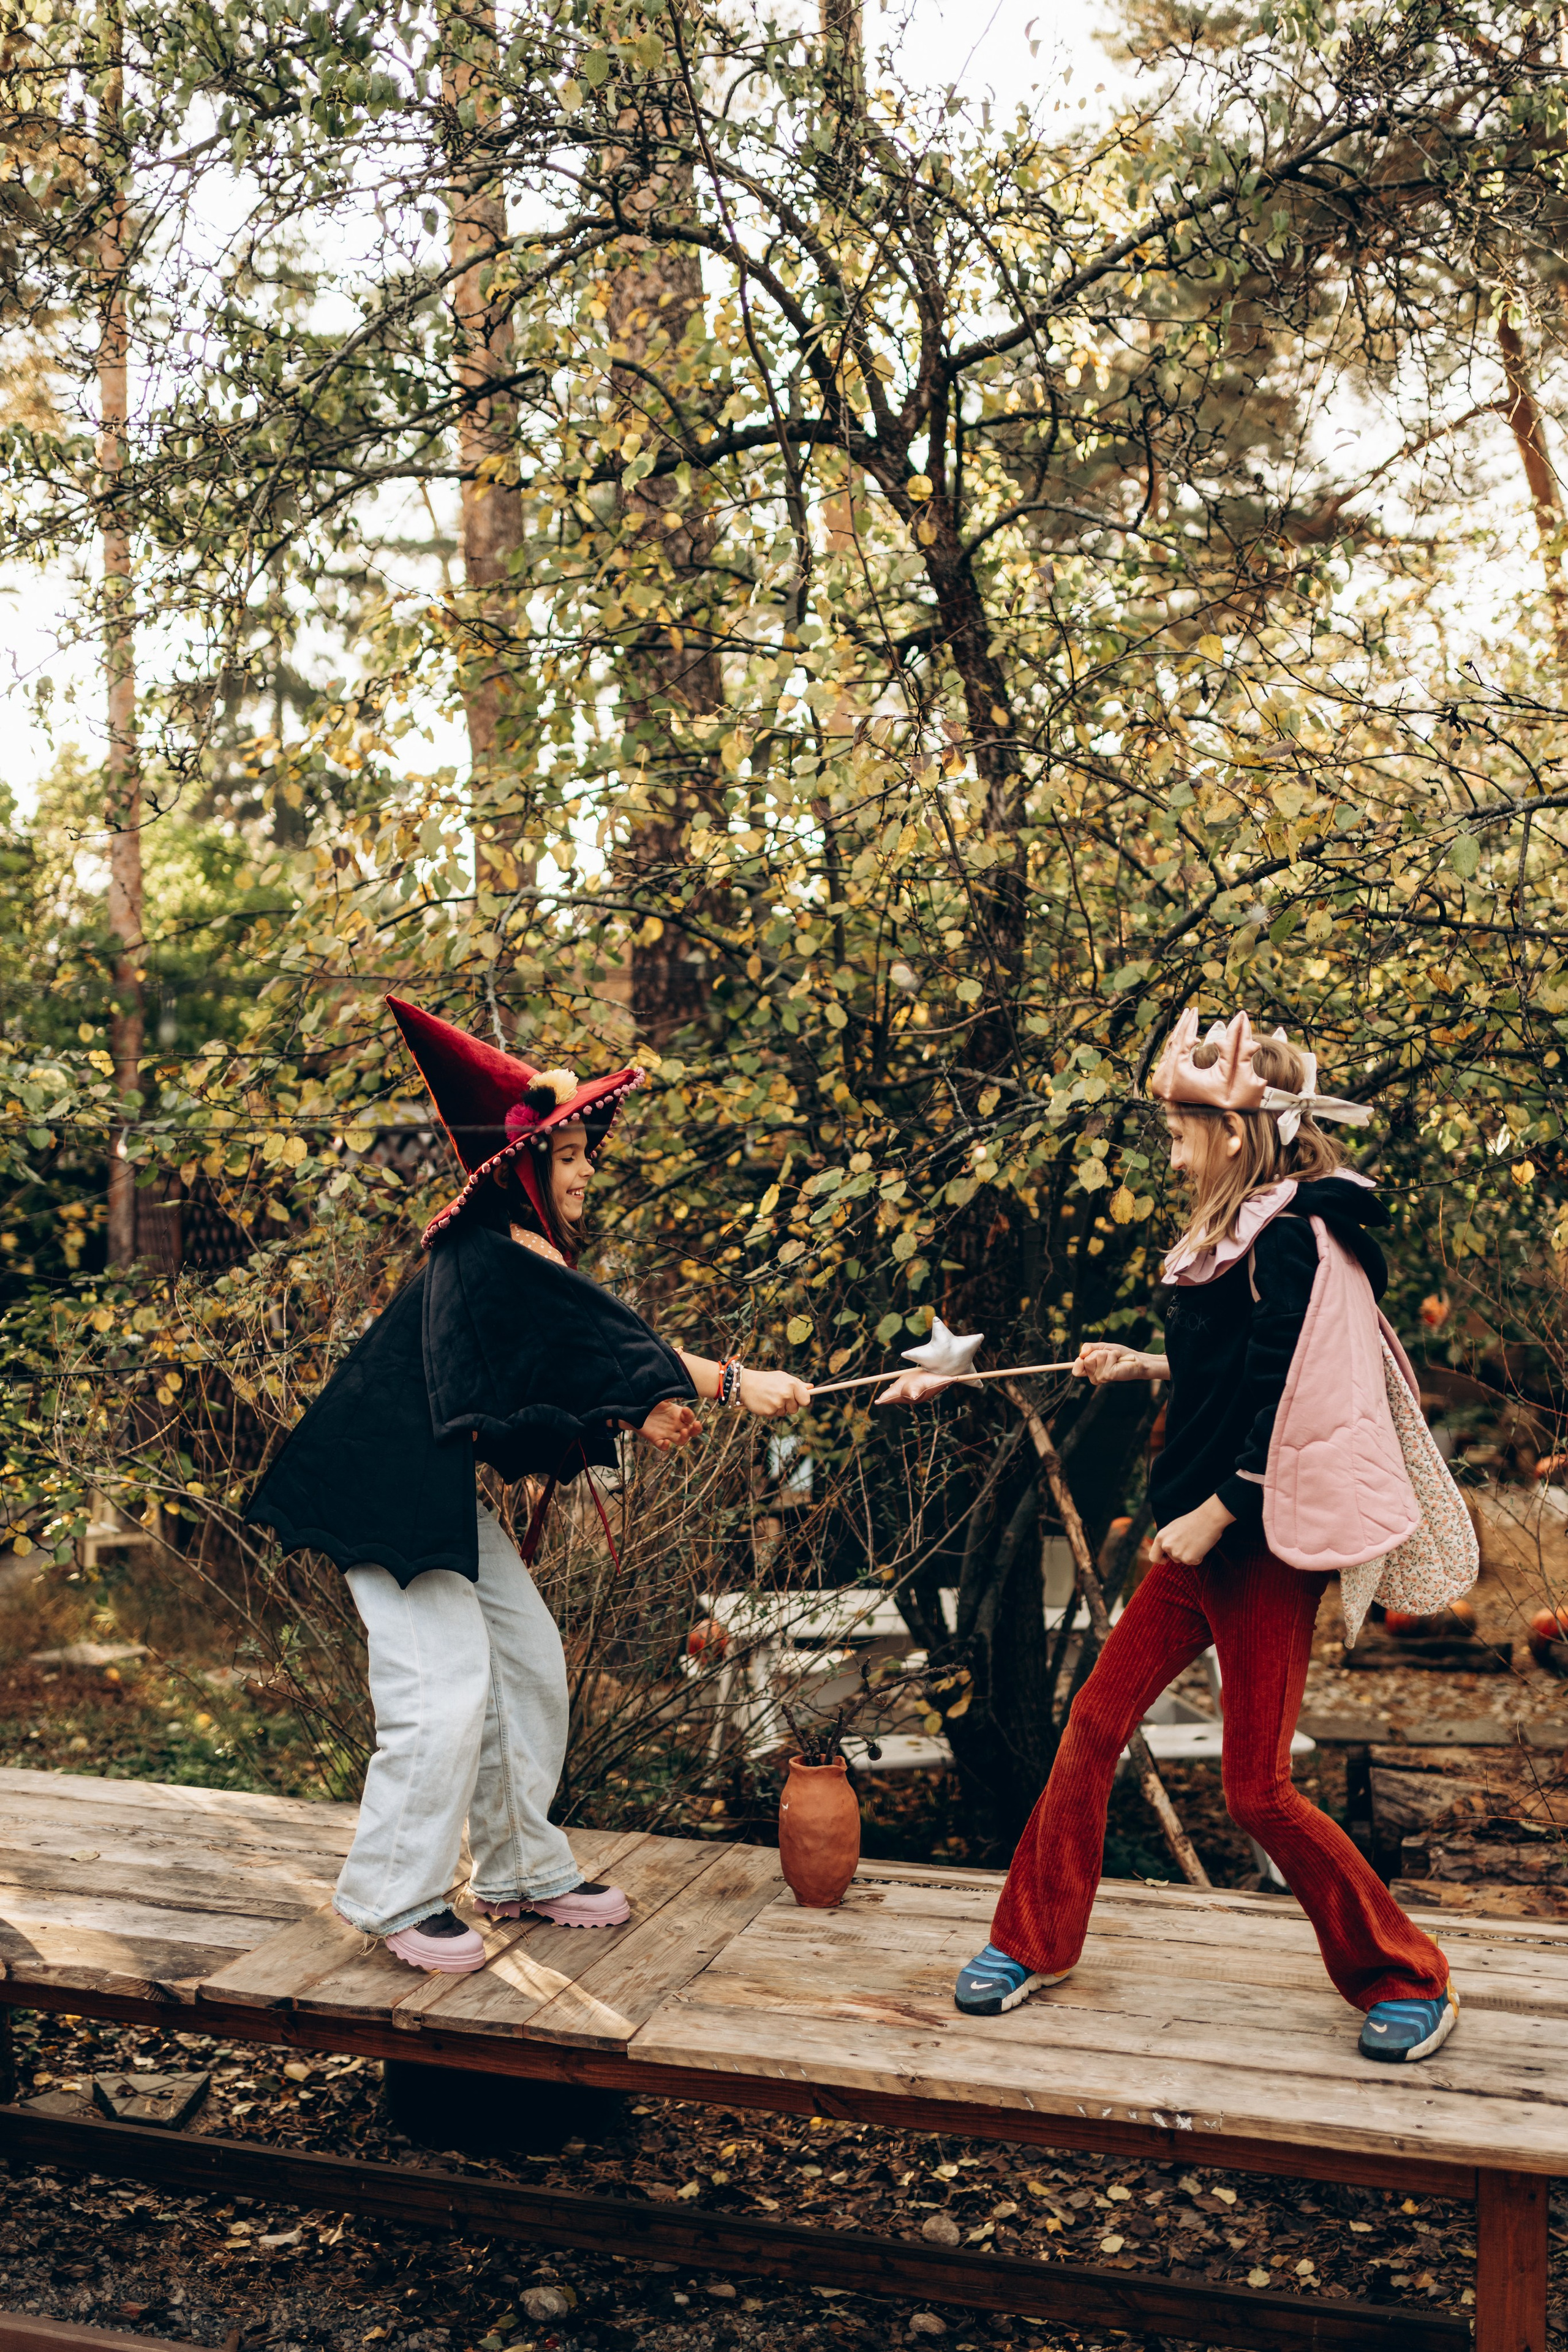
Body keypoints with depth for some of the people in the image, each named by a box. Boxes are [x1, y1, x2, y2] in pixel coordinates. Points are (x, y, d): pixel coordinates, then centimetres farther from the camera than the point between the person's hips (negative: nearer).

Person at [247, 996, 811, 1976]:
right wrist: (734, 1382, -24)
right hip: (390, 1490, -10)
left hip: (447, 1490, 10)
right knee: (448, 1685, -9)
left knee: (532, 1665, 11)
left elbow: (557, 1381, 9)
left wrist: (640, 1415, -9)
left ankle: (523, 1870, 24)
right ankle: (398, 1897, 8)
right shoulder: (490, 1259, -21)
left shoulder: (519, 1253, 9)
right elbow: (611, 1338, -24)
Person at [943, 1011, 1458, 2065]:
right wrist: (1144, 1365, 16)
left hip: (1263, 1543, -9)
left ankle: (1410, 1980, 19)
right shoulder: (1243, 1233, 11)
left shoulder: (1290, 1238, -18)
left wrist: (1212, 1515, -19)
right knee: (1095, 1723, 9)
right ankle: (1034, 1941, 23)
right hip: (1205, 1540, 9)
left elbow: (1291, 1403, -22)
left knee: (1258, 1789, 0)